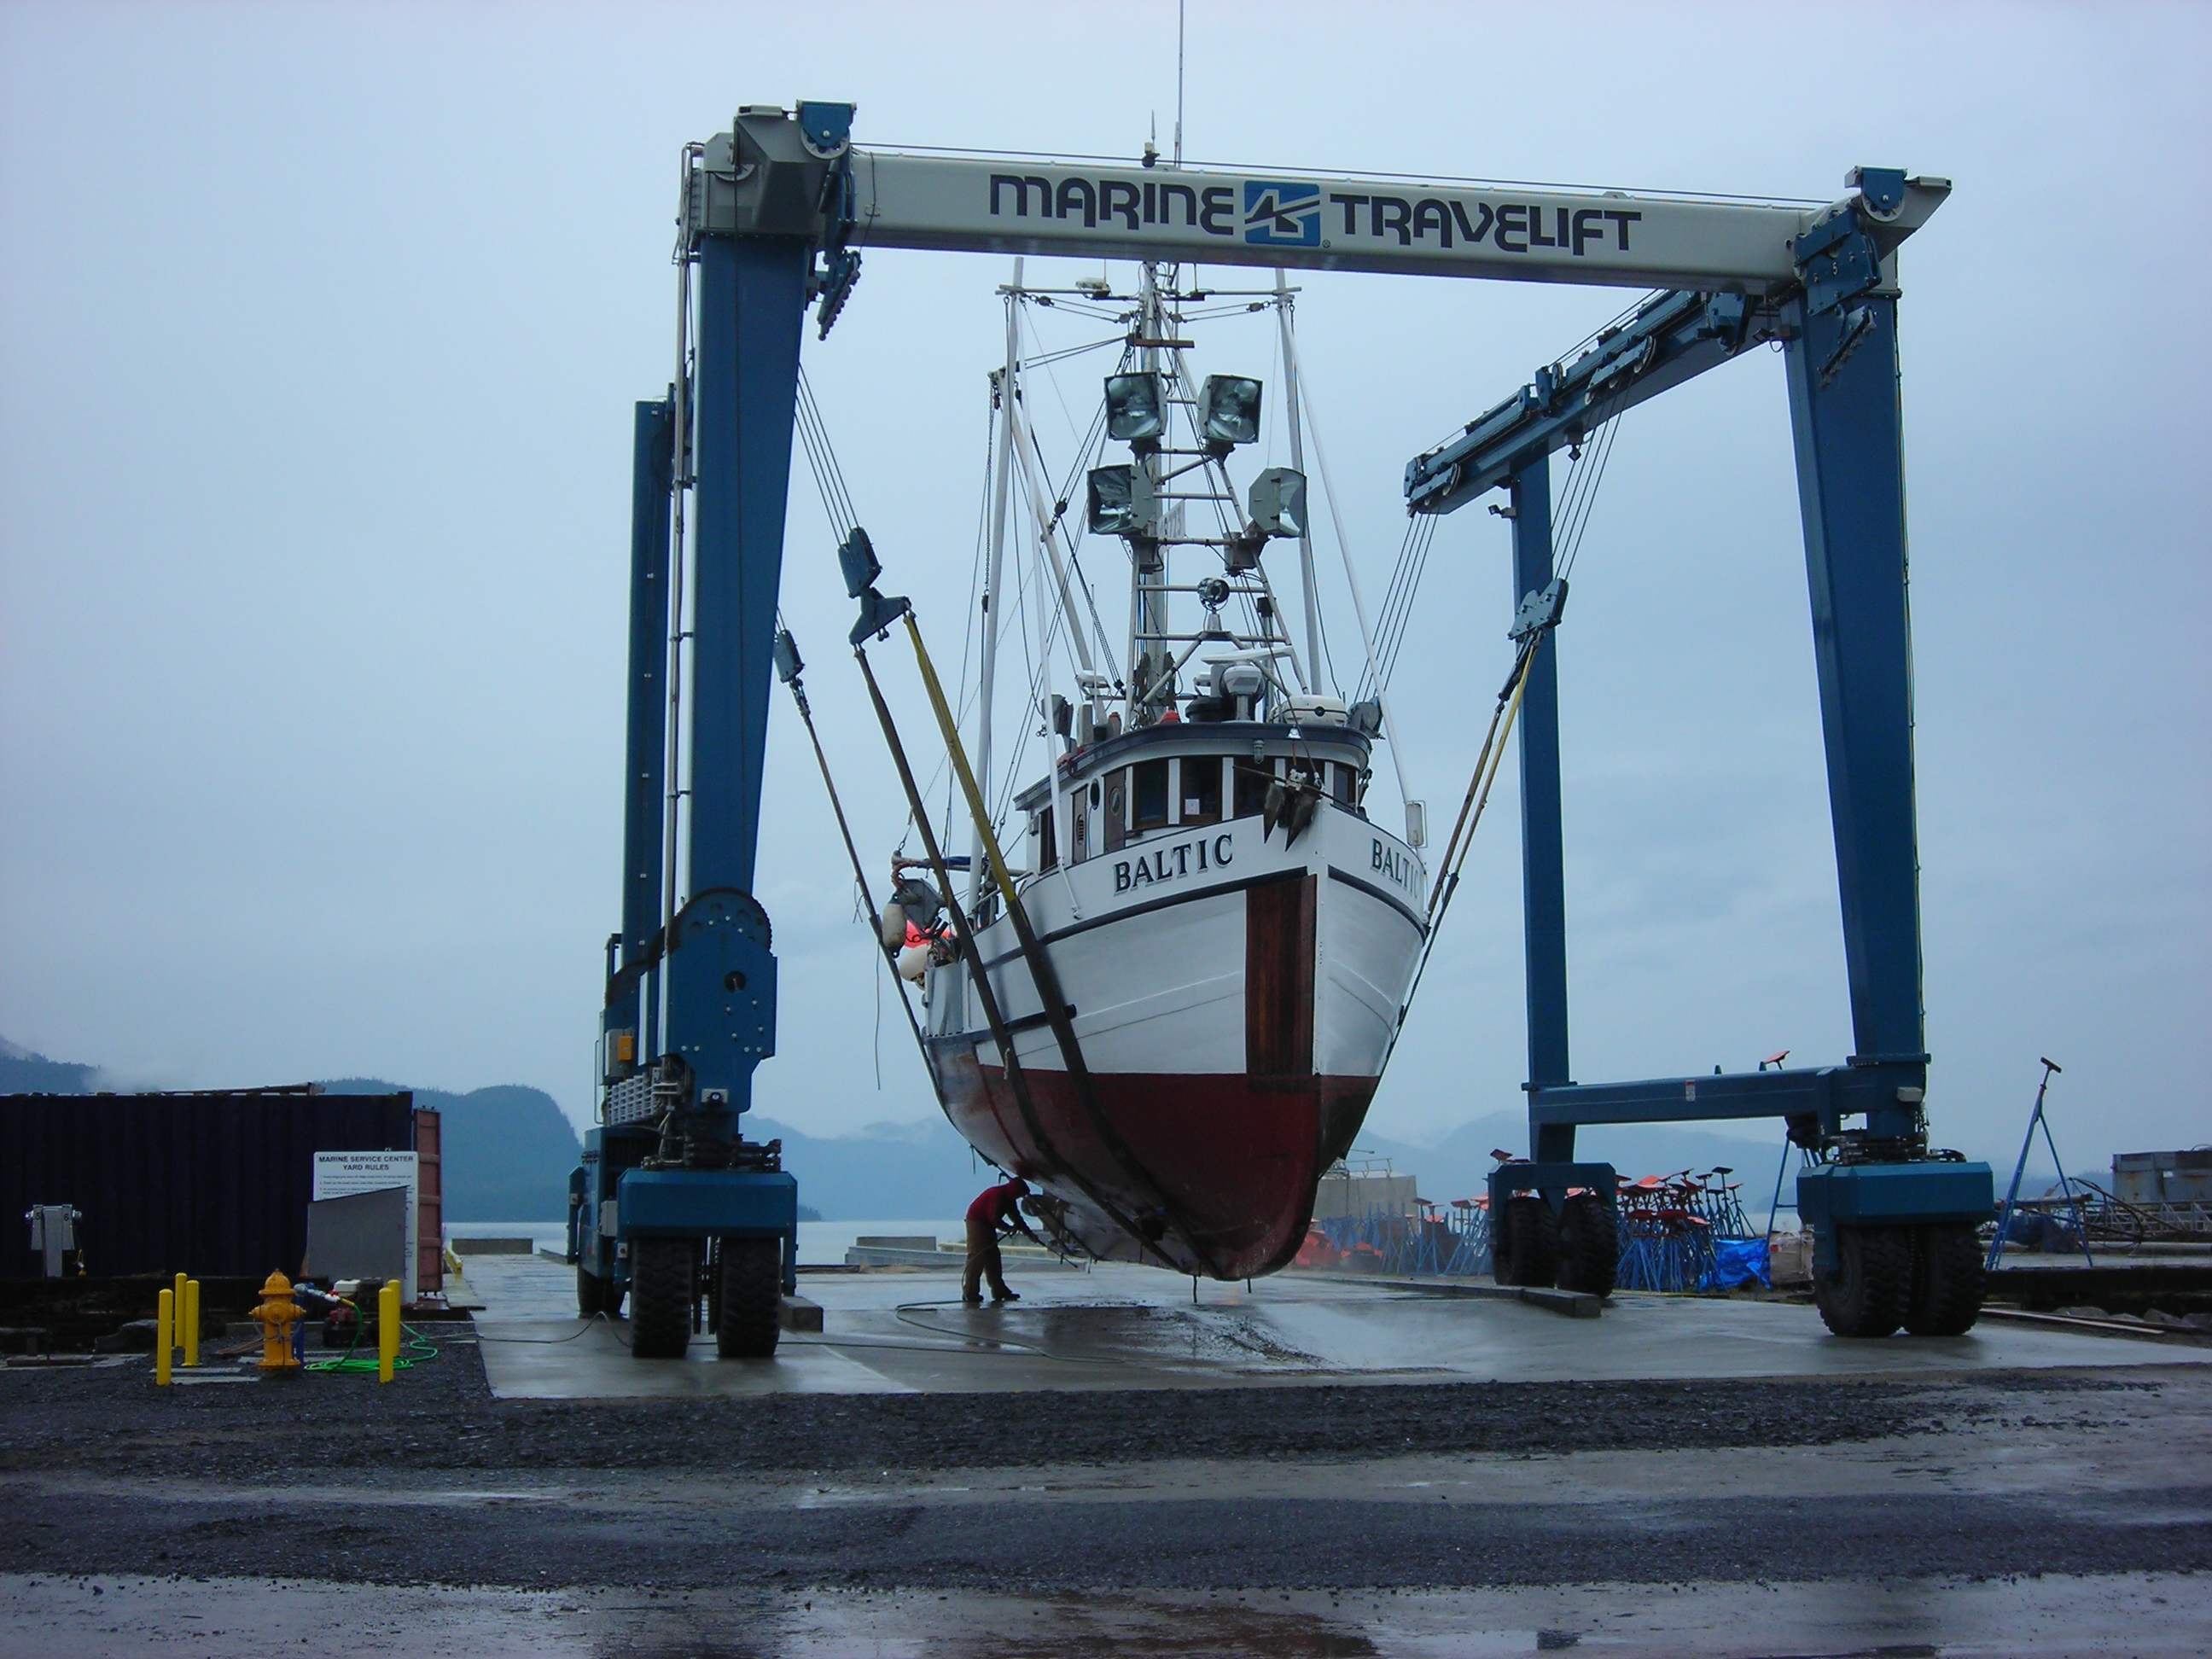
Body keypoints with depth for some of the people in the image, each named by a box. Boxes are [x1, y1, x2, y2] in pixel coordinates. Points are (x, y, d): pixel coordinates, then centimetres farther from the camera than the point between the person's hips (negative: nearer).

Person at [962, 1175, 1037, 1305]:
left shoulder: (1008, 1198, 10)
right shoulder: (998, 1195, -22)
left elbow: (1016, 1217, 16)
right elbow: (995, 1219, -26)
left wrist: (1030, 1234, 14)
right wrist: (1009, 1229, -11)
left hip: (987, 1225, 10)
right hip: (976, 1222, -10)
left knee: (993, 1258, 9)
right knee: (977, 1257, -14)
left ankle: (999, 1291, 11)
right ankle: (969, 1293, -16)